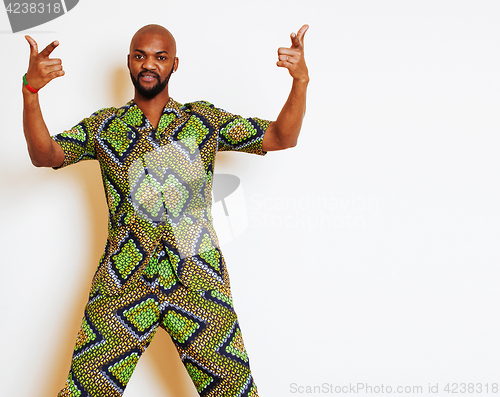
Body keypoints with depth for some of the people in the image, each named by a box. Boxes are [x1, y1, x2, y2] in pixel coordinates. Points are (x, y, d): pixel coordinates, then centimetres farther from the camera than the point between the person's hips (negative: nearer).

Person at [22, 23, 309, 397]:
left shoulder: (206, 119, 11)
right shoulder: (105, 125, 11)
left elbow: (281, 138, 6)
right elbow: (44, 154, 0)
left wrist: (301, 80, -12)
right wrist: (30, 90, -17)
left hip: (199, 282, 0)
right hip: (122, 283, 0)